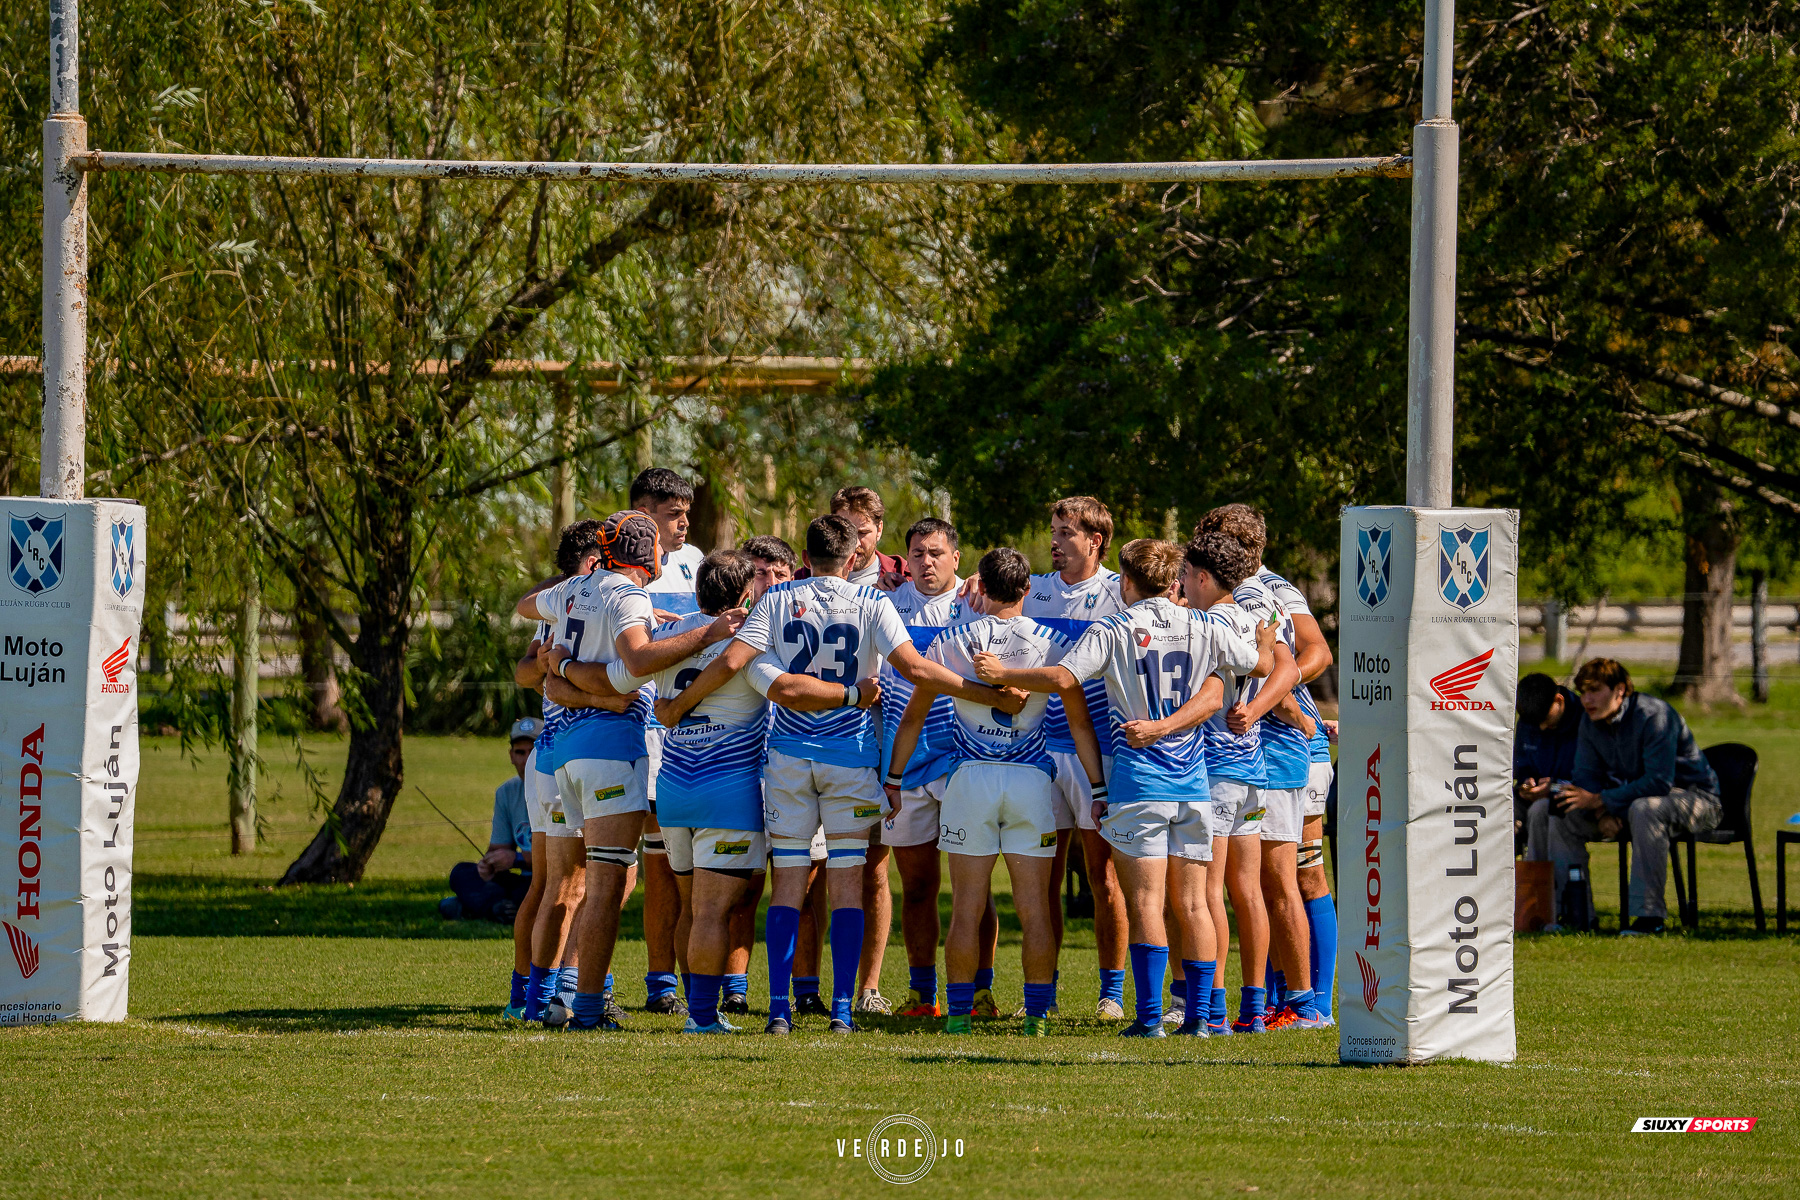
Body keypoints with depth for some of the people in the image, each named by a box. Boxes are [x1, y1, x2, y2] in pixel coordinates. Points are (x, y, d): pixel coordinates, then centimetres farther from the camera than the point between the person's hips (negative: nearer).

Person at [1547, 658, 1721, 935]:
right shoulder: (1590, 721, 0)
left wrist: (1599, 800, -29)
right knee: (1562, 819, -6)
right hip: (1630, 801, 8)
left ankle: (1649, 914, -38)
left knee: (1645, 809, -41)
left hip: (1693, 796, -8)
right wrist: (1603, 813, -19)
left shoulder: (1653, 716, -24)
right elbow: (1587, 775, 3)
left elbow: (1659, 782, -30)